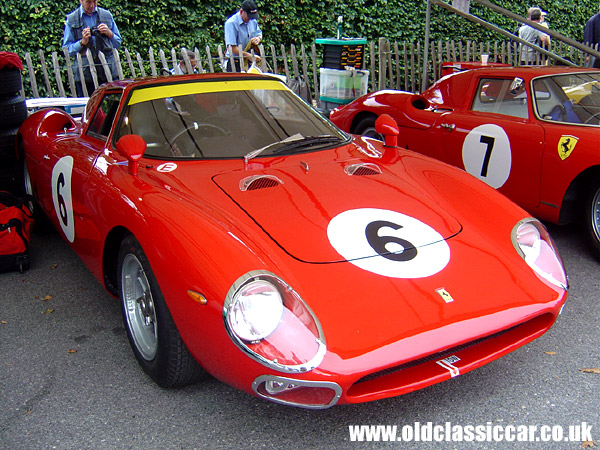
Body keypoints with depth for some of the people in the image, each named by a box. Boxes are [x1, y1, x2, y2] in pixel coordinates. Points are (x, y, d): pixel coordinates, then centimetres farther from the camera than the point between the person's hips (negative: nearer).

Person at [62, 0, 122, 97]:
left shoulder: (107, 15, 14)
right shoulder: (71, 20, 9)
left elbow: (118, 43, 18)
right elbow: (66, 49, 6)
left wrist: (109, 33, -2)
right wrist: (82, 42, -10)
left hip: (109, 71, 1)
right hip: (84, 73, -1)